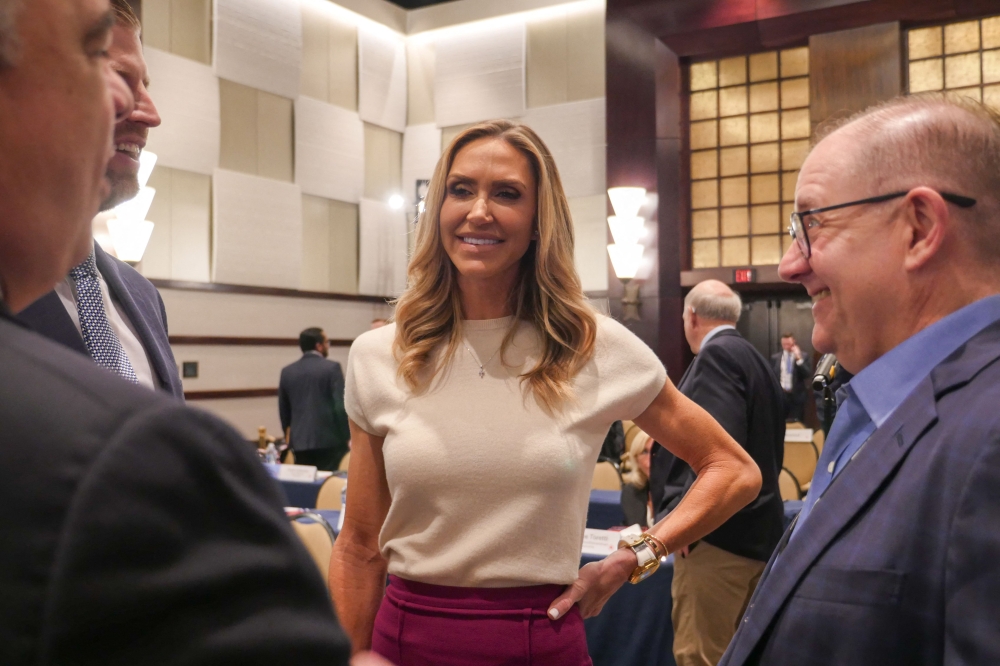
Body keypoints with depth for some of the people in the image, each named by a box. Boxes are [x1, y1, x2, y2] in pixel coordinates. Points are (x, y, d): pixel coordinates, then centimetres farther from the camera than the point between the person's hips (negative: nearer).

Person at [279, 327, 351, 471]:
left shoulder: (287, 371, 8)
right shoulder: (332, 367, -6)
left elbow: (283, 409, 14)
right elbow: (340, 405, -11)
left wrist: (289, 434, 28)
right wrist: (347, 436, -3)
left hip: (300, 441, 5)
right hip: (329, 439, -4)